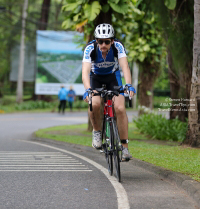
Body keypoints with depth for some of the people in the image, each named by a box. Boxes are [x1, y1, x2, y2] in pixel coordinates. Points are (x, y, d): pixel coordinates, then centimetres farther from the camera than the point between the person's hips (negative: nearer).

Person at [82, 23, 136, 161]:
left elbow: (125, 67, -38)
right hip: (95, 77, 0)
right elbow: (85, 72, -41)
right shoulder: (90, 49, -31)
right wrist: (88, 90, -58)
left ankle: (124, 146, -9)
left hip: (113, 76, 1)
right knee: (95, 103, -30)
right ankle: (97, 131, -3)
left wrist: (129, 85, -55)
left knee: (120, 108, -18)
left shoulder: (118, 46, -28)